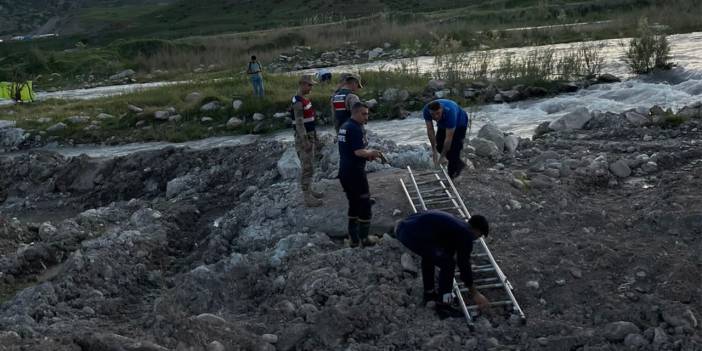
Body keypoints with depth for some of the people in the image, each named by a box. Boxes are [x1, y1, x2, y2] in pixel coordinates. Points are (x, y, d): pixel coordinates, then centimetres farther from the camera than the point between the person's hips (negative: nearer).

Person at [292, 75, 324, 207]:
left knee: (308, 166, 17)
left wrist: (314, 137, 21)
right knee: (307, 168, -6)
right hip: (303, 138, -10)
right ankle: (307, 198, -2)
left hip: (310, 136, 10)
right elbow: (299, 123, -24)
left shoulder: (305, 99, 11)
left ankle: (309, 190, 27)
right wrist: (305, 142, -26)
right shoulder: (298, 102, -20)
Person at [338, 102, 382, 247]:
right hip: (355, 172, -9)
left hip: (344, 172, 9)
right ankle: (364, 238, 4)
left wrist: (367, 154, 12)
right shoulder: (356, 129, -17)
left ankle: (353, 238, 18)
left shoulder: (344, 127, 13)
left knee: (353, 204, 15)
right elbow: (359, 152, -23)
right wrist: (372, 153, -6)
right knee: (364, 204, 1)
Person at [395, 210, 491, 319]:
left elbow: (449, 251, 44)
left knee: (429, 253, 33)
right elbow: (464, 264, 8)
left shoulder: (455, 224, 30)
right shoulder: (465, 235, 5)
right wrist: (475, 293, 20)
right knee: (448, 264, 1)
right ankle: (443, 305, 11)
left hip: (402, 227, 10)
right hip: (413, 236, -10)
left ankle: (429, 293, 41)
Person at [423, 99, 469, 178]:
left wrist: (442, 156, -32)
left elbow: (448, 138, -37)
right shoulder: (426, 110, -31)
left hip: (459, 123, -5)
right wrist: (434, 150, -22)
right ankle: (459, 164, 20)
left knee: (453, 148, -15)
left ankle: (452, 175, 1)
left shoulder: (449, 112, -43)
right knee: (440, 146, -1)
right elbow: (430, 130, -21)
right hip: (443, 124, 5)